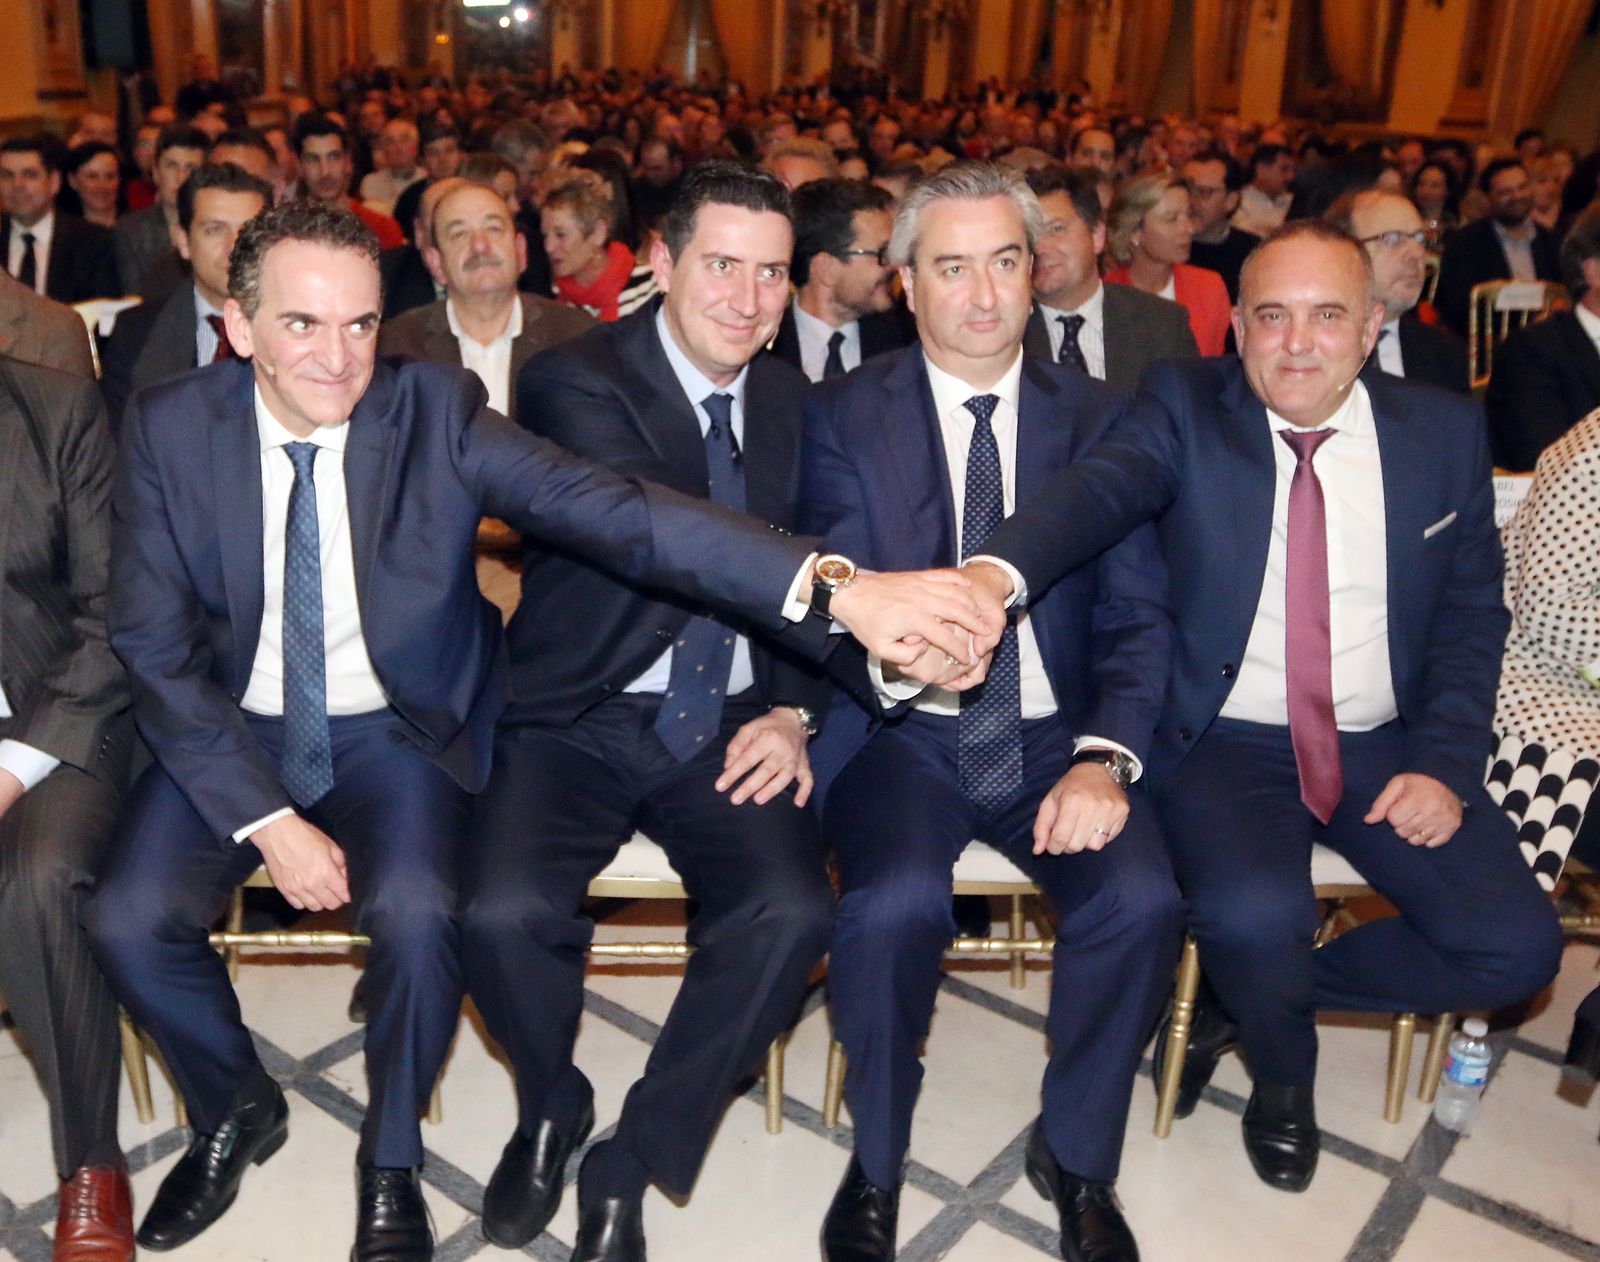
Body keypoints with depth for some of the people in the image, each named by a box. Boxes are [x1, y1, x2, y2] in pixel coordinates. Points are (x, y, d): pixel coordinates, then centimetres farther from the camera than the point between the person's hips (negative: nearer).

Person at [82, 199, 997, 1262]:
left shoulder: (436, 413, -15)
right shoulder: (169, 428, -9)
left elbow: (613, 510, -29)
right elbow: (156, 646, -7)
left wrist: (832, 586, -44)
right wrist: (267, 818, -18)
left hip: (394, 733, -2)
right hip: (231, 733, 2)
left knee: (416, 914, -27)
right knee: (129, 919, -18)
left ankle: (391, 1159, 5)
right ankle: (238, 1111, 16)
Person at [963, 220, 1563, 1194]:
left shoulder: (1447, 430, 5)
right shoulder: (1187, 406, -4)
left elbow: (1473, 614, 9)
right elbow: (1099, 489, -25)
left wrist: (1443, 762, -6)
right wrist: (1001, 569, -47)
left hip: (1385, 746, 4)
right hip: (1227, 741, -3)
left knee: (1517, 947, -13)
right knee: (1254, 915, -30)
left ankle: (1248, 997, 12)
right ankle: (1283, 1073, 9)